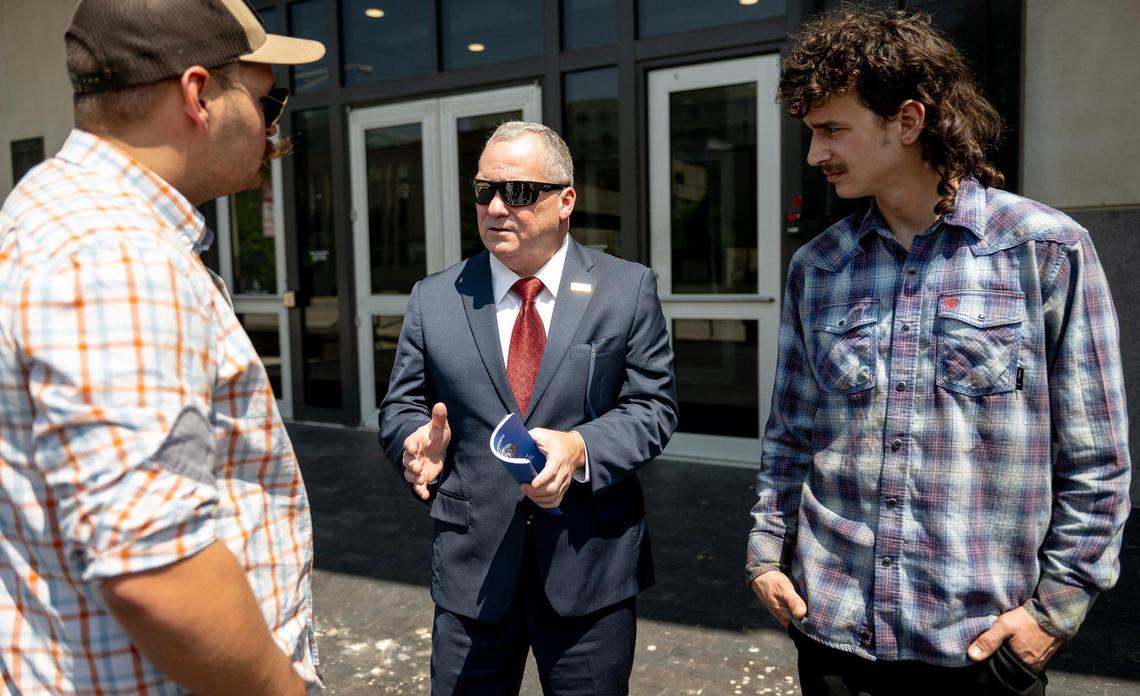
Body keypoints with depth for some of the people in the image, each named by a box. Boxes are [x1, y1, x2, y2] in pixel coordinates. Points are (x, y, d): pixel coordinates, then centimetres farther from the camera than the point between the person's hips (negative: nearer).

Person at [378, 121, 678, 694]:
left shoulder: (628, 290, -2)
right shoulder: (434, 299, 3)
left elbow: (653, 408, -3)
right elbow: (400, 407, 7)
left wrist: (580, 447, -21)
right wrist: (418, 439, -16)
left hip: (590, 566, -1)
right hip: (471, 568, 1)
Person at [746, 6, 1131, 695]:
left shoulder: (1049, 250, -7)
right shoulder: (814, 267, 2)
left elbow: (1095, 458, -4)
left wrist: (1058, 604, -6)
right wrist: (768, 552, 3)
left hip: (983, 637, -2)